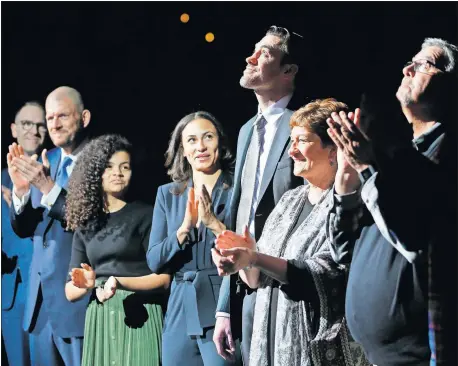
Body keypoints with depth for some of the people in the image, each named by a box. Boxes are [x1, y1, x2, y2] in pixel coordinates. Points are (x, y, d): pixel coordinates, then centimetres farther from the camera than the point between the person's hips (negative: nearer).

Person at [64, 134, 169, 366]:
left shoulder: (145, 215, 1)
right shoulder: (85, 225, 12)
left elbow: (163, 278, -4)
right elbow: (70, 292, 10)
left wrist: (119, 283, -18)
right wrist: (88, 284, -12)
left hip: (138, 318, -4)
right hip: (98, 321, 4)